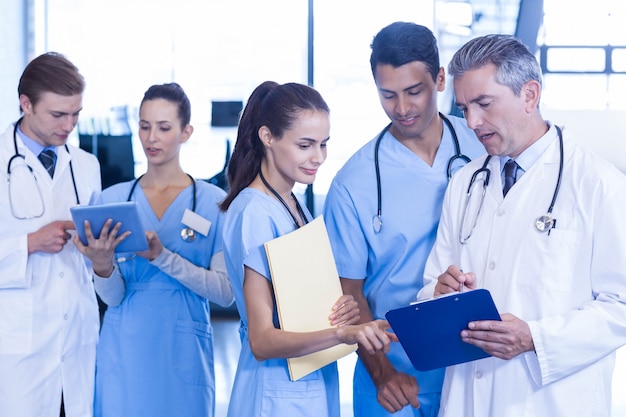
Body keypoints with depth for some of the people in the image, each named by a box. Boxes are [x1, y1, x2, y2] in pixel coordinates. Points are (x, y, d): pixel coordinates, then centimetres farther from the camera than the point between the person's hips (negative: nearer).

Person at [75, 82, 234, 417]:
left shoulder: (213, 201, -2)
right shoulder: (112, 199, 2)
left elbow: (225, 293, -10)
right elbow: (112, 297, -1)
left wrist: (163, 257, -21)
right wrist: (102, 266, -22)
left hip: (185, 352, -1)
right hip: (125, 351, 1)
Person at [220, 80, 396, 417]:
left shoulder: (295, 206, 8)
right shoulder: (254, 213, -18)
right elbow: (261, 341, -24)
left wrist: (345, 309, -7)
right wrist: (343, 333, -39)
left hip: (317, 386, 8)